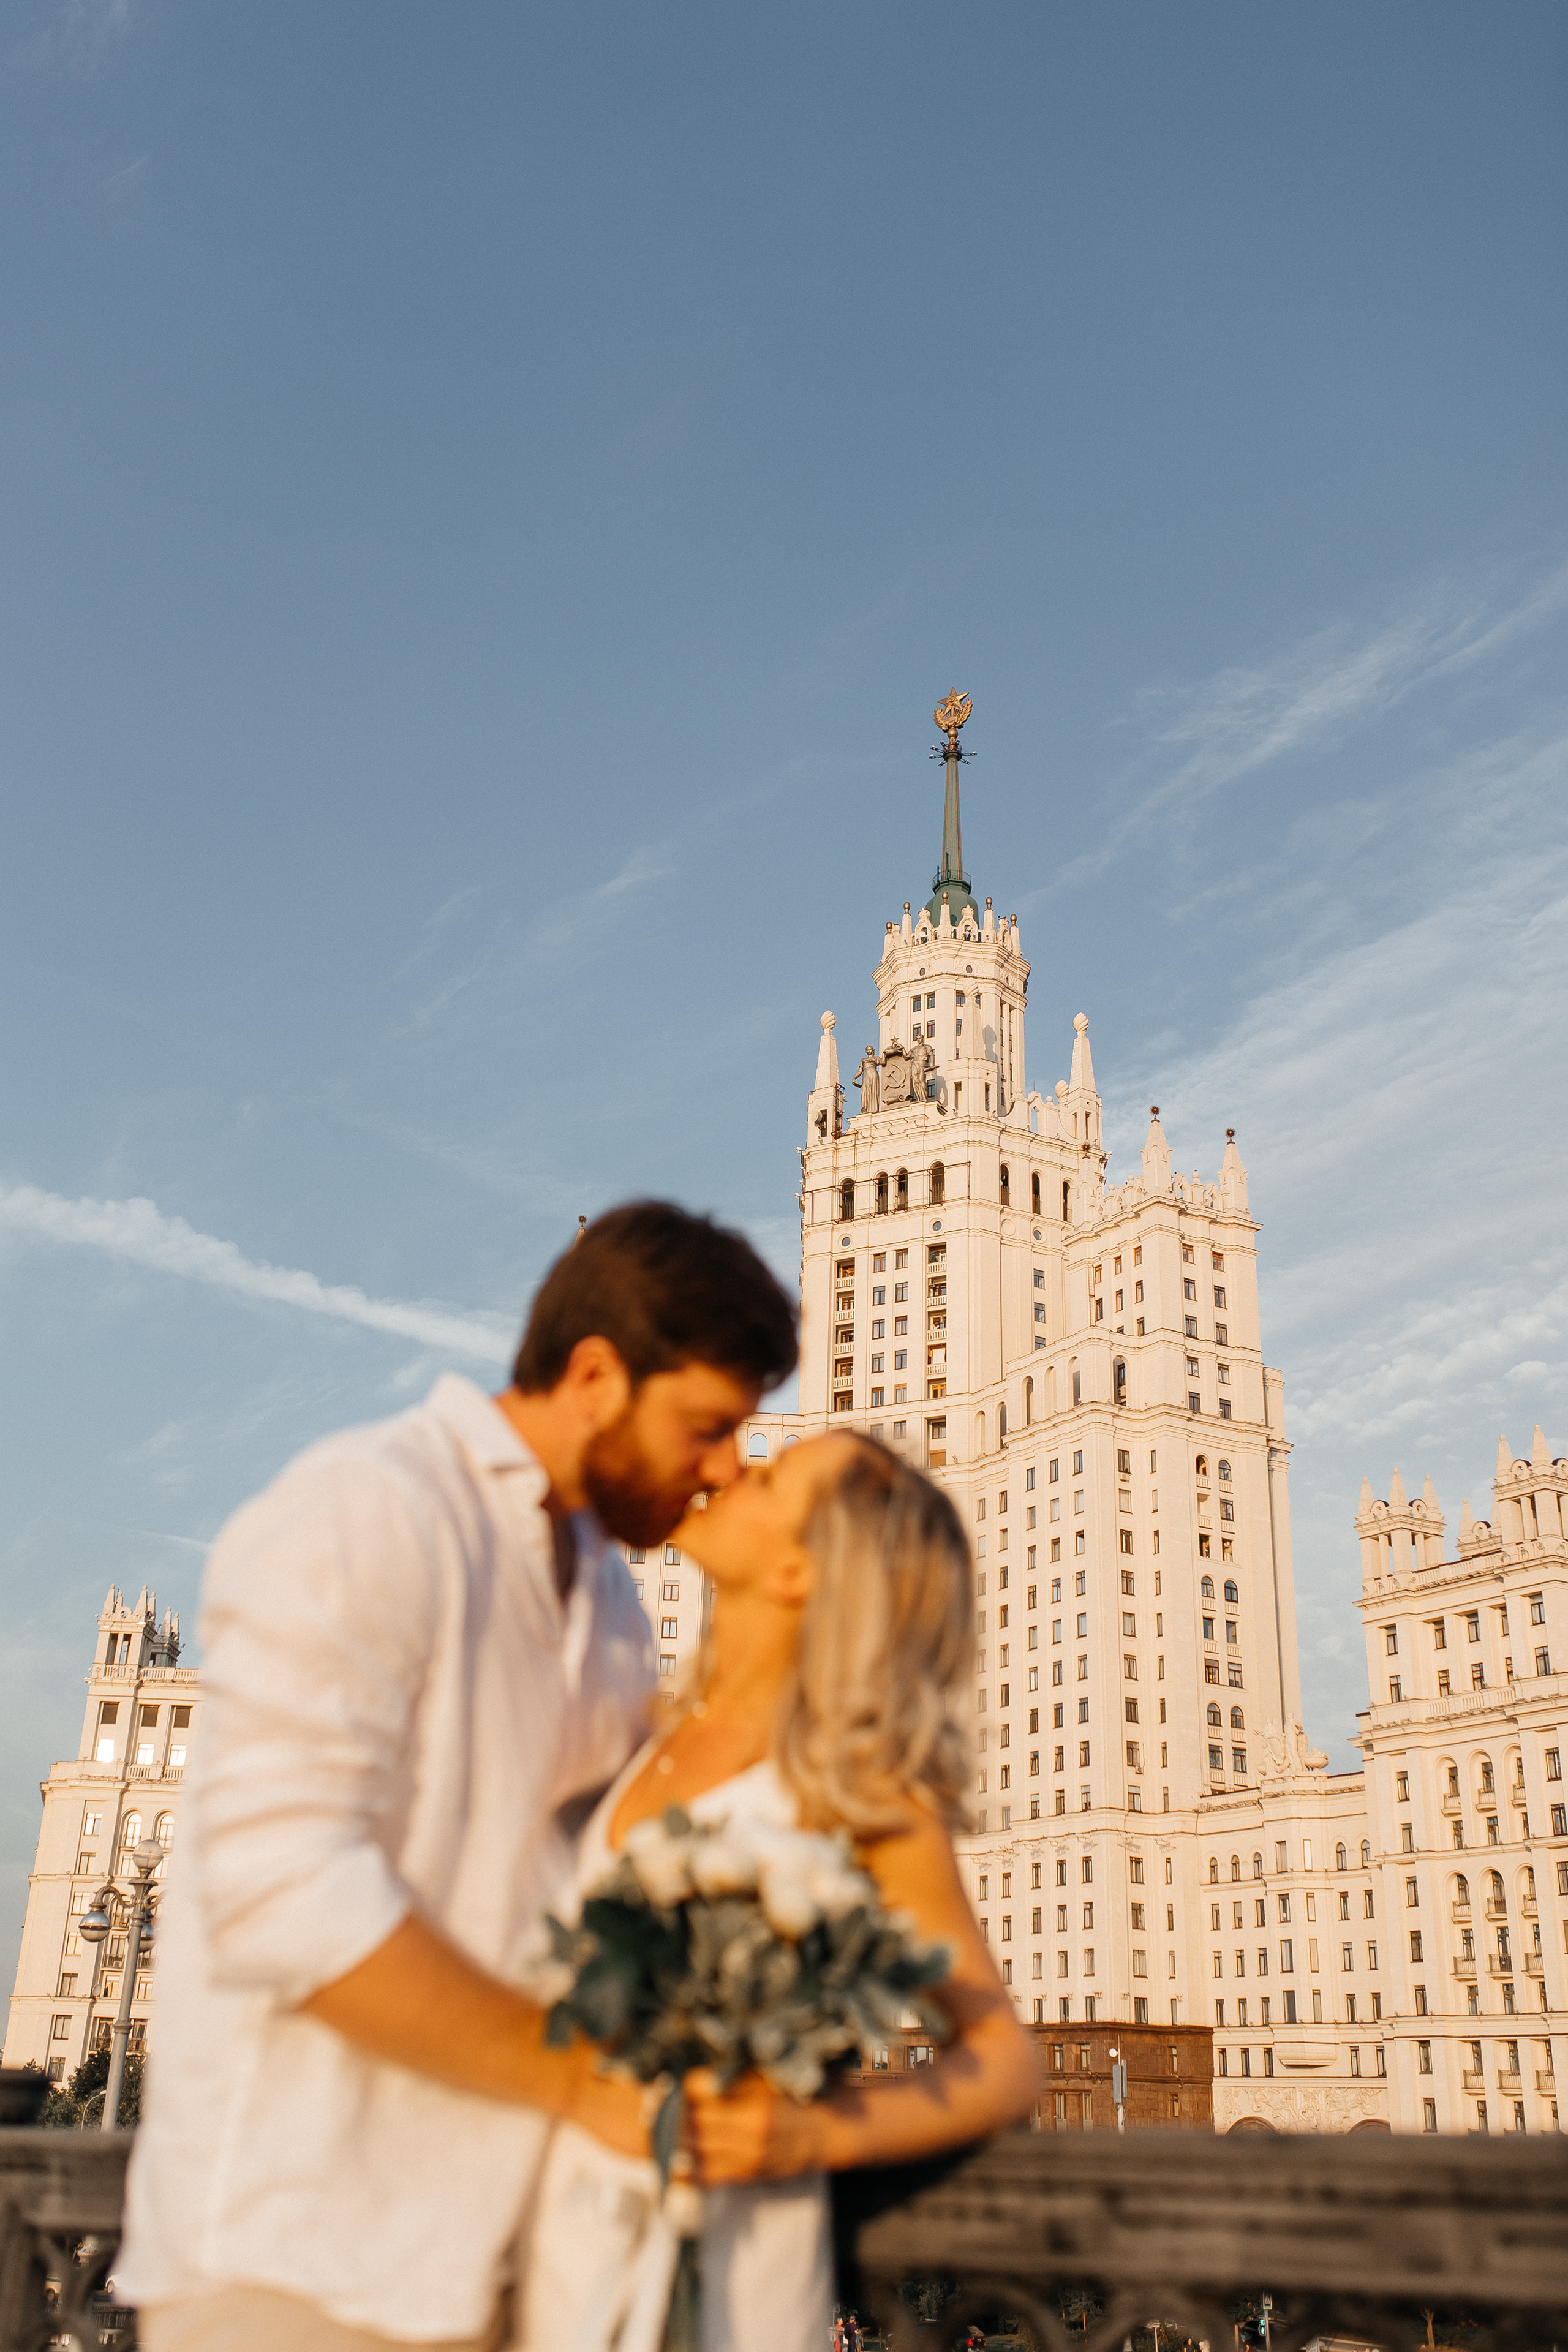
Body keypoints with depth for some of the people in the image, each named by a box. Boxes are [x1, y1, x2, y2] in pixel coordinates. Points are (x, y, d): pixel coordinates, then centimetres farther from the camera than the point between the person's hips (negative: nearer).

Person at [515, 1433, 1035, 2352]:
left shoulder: (855, 1785, -13)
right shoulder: (671, 1734, 5)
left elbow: (1005, 2062, -10)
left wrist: (816, 2132, -23)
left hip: (715, 2233, -5)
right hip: (576, 2208, 6)